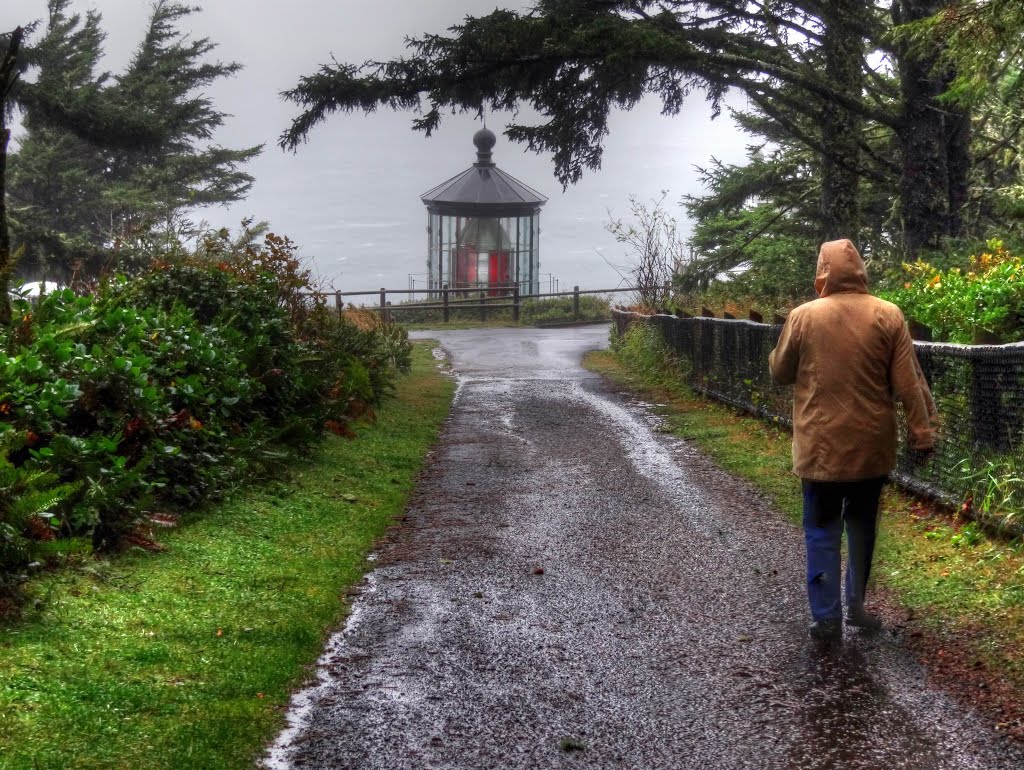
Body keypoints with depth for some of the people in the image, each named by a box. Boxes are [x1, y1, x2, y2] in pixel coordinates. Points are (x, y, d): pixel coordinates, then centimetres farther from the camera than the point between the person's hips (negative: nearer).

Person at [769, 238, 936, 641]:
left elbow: (779, 372, 4)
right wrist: (923, 433, 0)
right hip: (872, 444, 2)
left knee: (822, 529, 8)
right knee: (862, 524, 19)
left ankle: (827, 617, 6)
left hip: (821, 445, -2)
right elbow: (909, 383, -5)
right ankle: (856, 605, 23)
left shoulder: (803, 317, -8)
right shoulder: (888, 315, -5)